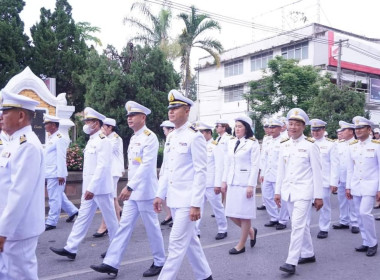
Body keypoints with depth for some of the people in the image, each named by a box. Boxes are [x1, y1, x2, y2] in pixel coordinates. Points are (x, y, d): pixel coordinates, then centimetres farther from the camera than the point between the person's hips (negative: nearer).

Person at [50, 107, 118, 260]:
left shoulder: (103, 141, -15)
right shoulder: (91, 141, 13)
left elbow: (102, 166, -23)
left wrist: (92, 188, -25)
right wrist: (87, 188, 19)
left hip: (100, 189, -9)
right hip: (89, 188, 9)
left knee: (110, 219, 5)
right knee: (83, 216, 9)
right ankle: (70, 249, 12)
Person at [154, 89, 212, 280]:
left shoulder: (194, 136, -13)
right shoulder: (170, 137, 11)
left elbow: (201, 172, -17)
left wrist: (196, 204, -19)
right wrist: (160, 194, 11)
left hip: (188, 200, -8)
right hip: (173, 199, 9)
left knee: (177, 243, -3)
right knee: (190, 240, 18)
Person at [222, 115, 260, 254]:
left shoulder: (253, 143, -7)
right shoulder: (231, 142, 11)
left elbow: (255, 166, -10)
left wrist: (251, 185, -15)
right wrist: (225, 181, 11)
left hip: (245, 182, -6)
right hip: (232, 182, 7)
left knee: (244, 214, 3)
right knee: (231, 214, 9)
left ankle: (241, 245, 17)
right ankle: (251, 231, 33)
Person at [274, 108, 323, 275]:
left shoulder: (310, 146, -8)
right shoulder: (284, 146, 7)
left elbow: (317, 172, -7)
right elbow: (280, 170, 11)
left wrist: (318, 196, -7)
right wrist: (278, 191, 10)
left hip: (303, 191, -5)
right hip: (288, 191, 6)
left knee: (297, 225, -10)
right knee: (302, 224, 16)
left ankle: (291, 262, -8)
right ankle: (308, 254, 30)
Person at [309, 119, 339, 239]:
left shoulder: (330, 144, -1)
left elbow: (335, 164, -3)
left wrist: (334, 183, -8)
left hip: (324, 181, -2)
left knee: (324, 205, 6)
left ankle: (324, 229, 19)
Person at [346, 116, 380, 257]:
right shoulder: (352, 146, 6)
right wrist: (348, 187, 8)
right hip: (355, 186, 5)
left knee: (365, 213, -13)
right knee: (360, 215, 8)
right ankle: (366, 243, 20)